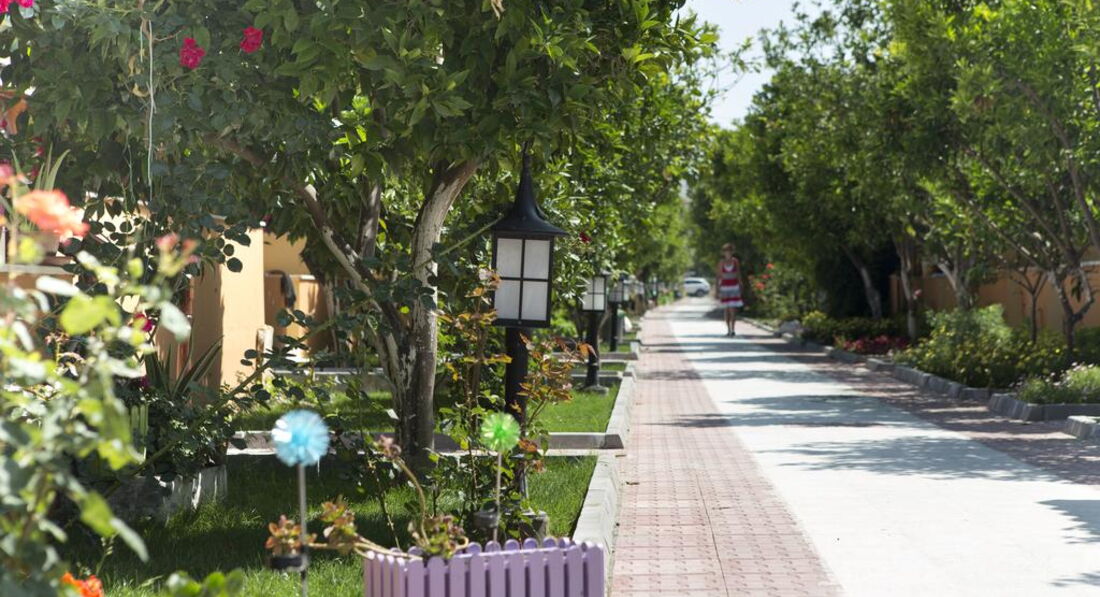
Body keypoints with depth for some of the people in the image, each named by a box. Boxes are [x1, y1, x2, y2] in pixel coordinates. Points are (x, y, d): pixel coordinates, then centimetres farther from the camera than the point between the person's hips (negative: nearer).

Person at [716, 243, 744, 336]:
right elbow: (719, 276, 3)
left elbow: (739, 275, 6)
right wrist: (717, 289, 0)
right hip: (724, 287, 1)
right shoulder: (721, 263, -1)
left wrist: (740, 287, 3)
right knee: (726, 310, 5)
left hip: (734, 287, -1)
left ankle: (733, 329, -11)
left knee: (733, 309, -11)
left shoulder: (735, 261, -1)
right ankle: (728, 330, 12)